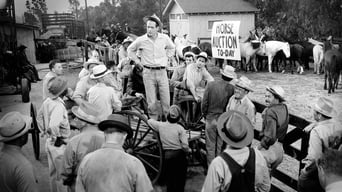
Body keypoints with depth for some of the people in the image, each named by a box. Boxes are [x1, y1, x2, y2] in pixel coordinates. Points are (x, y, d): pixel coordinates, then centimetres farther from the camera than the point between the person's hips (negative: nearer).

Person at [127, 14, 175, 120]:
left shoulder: (165, 38, 0)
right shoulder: (141, 40, -4)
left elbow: (171, 48, 23)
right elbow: (130, 50, 14)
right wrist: (137, 61, 7)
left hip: (162, 72, 1)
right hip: (148, 72, -1)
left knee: (166, 100, 1)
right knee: (151, 101, 0)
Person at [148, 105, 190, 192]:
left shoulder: (160, 125, -5)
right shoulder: (180, 128, -13)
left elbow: (150, 121, 14)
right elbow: (185, 145, -17)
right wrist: (188, 150, 3)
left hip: (167, 155, 2)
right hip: (179, 155, -2)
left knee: (169, 178, 13)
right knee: (180, 178, 11)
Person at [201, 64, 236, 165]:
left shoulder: (210, 85, -9)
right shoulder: (231, 88, -11)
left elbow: (204, 103, -6)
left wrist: (205, 115, 10)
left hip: (211, 119, 0)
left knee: (210, 146, 10)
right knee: (221, 146, 13)